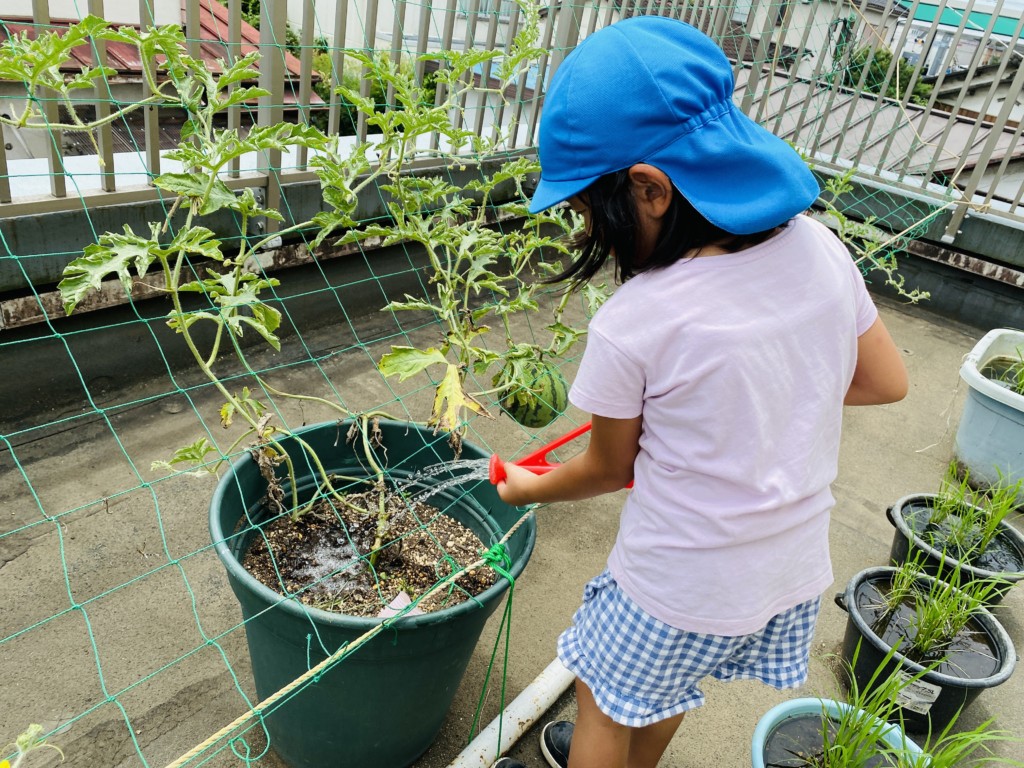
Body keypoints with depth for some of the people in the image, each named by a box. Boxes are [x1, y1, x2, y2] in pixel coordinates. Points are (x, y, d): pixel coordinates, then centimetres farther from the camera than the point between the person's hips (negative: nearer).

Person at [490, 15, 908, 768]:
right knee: (664, 693, 32)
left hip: (682, 587, -6)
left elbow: (606, 470, -11)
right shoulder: (820, 247, -12)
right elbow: (886, 382, 1)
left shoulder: (629, 327, -28)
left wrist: (528, 488, 9)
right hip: (797, 570, 7)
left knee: (605, 704, 23)